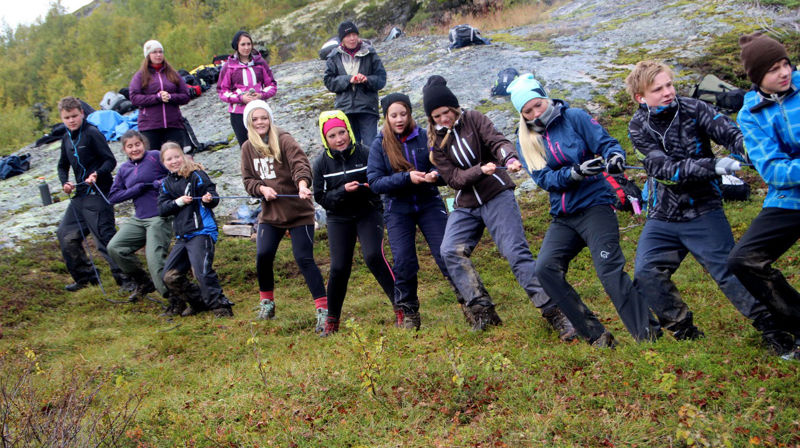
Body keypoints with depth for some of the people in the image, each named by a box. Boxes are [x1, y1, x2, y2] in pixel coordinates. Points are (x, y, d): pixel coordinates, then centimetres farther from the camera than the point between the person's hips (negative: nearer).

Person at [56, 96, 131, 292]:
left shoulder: (92, 133, -10)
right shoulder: (67, 138, 14)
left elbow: (110, 160, -14)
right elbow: (63, 165, 23)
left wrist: (97, 174, -30)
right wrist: (65, 182, 4)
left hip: (97, 195, -9)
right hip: (80, 195, 9)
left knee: (105, 237, -12)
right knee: (65, 234, 11)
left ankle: (126, 279, -7)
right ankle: (85, 276, 22)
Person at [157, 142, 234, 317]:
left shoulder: (197, 175, -3)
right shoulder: (167, 183, 14)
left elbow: (214, 198, -6)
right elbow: (161, 209, 5)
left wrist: (209, 199, -28)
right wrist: (178, 202, -10)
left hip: (201, 232, -7)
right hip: (182, 236, 7)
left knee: (202, 272, -20)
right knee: (170, 276, 6)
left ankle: (220, 306, -10)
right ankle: (198, 302, 20)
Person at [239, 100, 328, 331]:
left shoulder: (284, 140, -8)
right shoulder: (248, 148, 7)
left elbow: (300, 163, -22)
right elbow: (247, 180, 10)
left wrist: (302, 183, -42)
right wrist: (262, 188, -11)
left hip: (299, 211, -4)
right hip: (269, 213, 4)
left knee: (304, 259, -9)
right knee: (263, 255, -9)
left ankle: (323, 310, -4)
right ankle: (266, 301, 16)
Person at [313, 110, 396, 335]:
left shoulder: (365, 154, -8)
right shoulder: (321, 164, -4)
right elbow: (321, 197, -4)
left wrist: (369, 186, -25)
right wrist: (343, 191, -22)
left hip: (369, 213, -1)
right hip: (339, 218, 1)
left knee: (374, 256, -22)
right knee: (339, 268, -6)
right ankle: (332, 320, 15)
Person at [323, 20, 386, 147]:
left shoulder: (369, 53, 3)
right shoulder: (334, 57, 7)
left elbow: (381, 78, 3)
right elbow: (329, 81, 1)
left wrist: (367, 79, -17)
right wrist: (348, 80, -13)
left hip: (367, 108, -2)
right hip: (345, 109, 2)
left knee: (371, 145, -8)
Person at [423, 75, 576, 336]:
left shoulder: (473, 120, 0)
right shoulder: (435, 141, 4)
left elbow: (497, 141, -16)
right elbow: (452, 178, -5)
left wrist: (509, 158, -39)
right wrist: (481, 170, -24)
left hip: (497, 196, -3)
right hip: (465, 205, 4)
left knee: (517, 252, -13)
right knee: (451, 251, -17)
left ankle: (554, 314, -12)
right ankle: (483, 311, -12)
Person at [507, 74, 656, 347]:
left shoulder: (574, 118, -1)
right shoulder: (526, 141, 8)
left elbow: (606, 143, -8)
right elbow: (543, 179, -4)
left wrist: (615, 157, -31)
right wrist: (574, 172, -22)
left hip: (594, 205, -5)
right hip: (562, 217, 5)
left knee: (609, 270, -19)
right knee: (545, 268, -10)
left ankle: (646, 336, -15)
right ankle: (595, 335, -4)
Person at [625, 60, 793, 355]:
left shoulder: (692, 110, -7)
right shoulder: (639, 127, -5)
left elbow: (729, 132, -23)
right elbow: (666, 169, -19)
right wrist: (713, 166, -32)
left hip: (703, 212, -2)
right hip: (662, 218, 3)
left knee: (729, 270, -10)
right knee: (645, 276, -6)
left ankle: (773, 332, 0)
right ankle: (685, 332, 12)